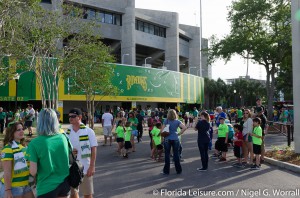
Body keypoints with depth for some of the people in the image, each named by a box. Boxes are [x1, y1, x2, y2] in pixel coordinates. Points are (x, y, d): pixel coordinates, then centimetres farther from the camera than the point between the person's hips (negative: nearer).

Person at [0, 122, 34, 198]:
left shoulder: (22, 146, 6)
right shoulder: (8, 148, -18)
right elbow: (7, 172, -21)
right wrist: (7, 190, -22)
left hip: (25, 185, 8)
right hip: (13, 187, -8)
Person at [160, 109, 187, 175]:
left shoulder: (166, 121, -4)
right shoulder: (177, 121, 0)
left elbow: (162, 130, -7)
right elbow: (184, 128, -11)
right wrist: (179, 133, -1)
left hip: (167, 139, -1)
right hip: (175, 139, 1)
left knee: (167, 155, 6)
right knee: (176, 155, 8)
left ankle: (166, 171, 13)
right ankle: (178, 170, 16)